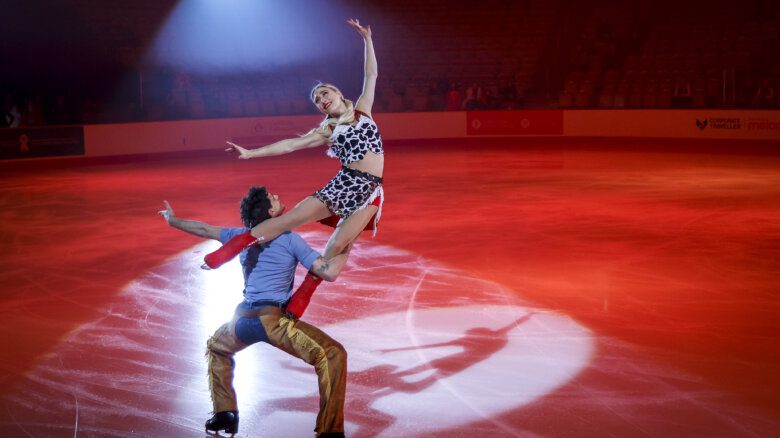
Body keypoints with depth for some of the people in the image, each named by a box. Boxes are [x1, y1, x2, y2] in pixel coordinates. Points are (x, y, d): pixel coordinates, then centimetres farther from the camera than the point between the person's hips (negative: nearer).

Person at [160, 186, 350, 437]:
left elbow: (204, 230, 31)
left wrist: (173, 221, 49)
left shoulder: (242, 236, 16)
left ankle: (224, 414, 30)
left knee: (216, 347, 38)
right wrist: (346, 247, 8)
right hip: (273, 320, -6)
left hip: (243, 321, 6)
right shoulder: (290, 239, 0)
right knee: (333, 356, -4)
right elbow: (329, 273, -7)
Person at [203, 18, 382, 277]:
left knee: (338, 246, -12)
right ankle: (235, 245, -9)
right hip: (343, 184, 0)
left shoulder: (362, 111, 14)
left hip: (371, 191, 0)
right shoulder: (327, 131, 12)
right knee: (291, 218, -14)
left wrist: (367, 39, 6)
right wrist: (251, 153, -2)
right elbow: (291, 145, 5)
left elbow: (371, 75, 12)